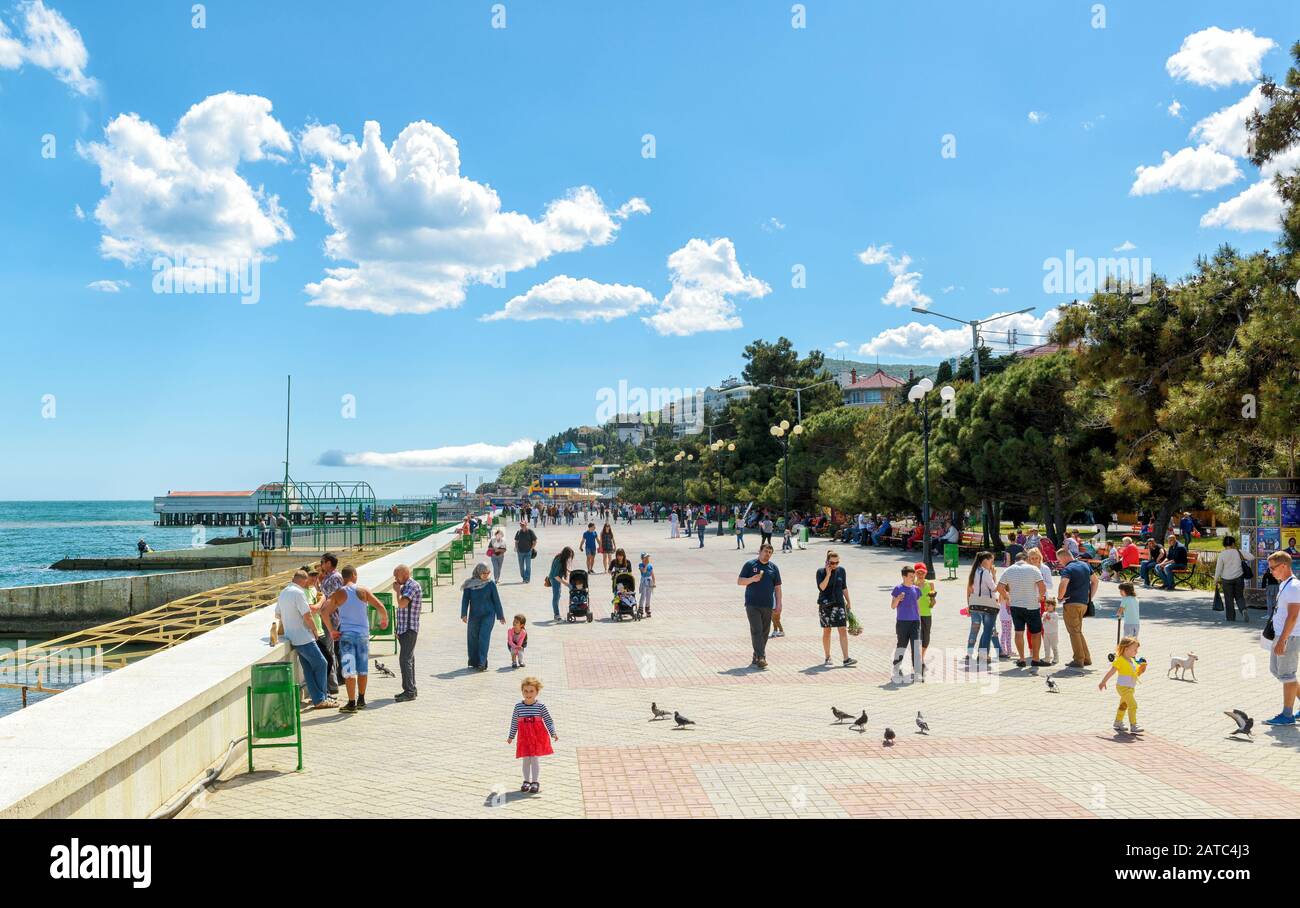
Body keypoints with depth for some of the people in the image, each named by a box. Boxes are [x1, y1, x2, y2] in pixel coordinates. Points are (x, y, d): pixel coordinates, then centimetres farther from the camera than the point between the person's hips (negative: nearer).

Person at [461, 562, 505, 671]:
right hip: (473, 616, 2)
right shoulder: (469, 584, -1)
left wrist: (500, 616, 6)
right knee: (473, 638, 7)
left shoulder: (490, 584, -2)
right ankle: (474, 662, 22)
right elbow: (465, 599, 0)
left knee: (484, 637, -13)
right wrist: (464, 614, -11)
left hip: (488, 615, -2)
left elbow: (496, 600, 4)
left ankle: (482, 663, -16)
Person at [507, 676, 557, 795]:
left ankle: (535, 782, 8)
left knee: (534, 759, -2)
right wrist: (511, 736, 12)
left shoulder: (540, 706, -6)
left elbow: (548, 721, -4)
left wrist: (553, 733, -13)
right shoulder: (518, 706, -1)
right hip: (524, 736, 2)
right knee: (526, 760, 8)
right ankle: (527, 781, 22)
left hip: (538, 736, -2)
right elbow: (514, 722, 7)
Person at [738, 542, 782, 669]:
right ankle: (761, 657, -16)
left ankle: (757, 657, 16)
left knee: (764, 632, 5)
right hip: (752, 605, -3)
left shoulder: (773, 567, 12)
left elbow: (777, 587, 14)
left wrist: (778, 604, 8)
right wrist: (752, 579, -14)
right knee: (756, 630, -12)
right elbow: (739, 581, 3)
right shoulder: (750, 565, 3)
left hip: (768, 606, 3)